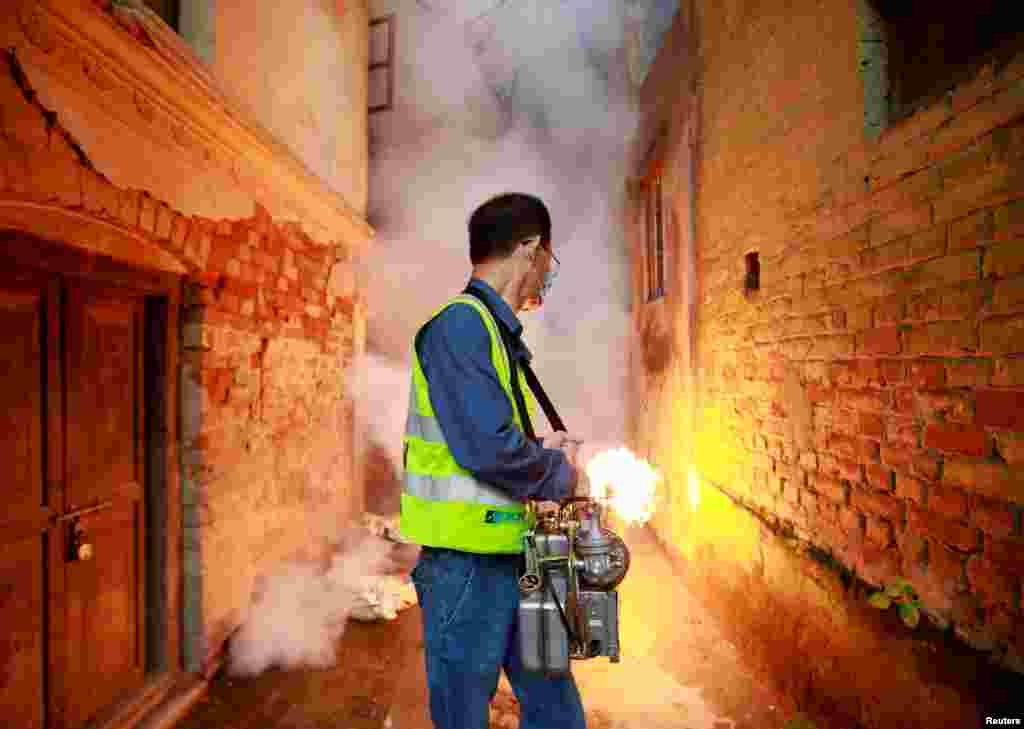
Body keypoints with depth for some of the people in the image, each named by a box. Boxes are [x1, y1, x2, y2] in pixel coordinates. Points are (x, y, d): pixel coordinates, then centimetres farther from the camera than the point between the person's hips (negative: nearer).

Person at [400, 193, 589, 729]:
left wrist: (543, 452, 2)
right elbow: (485, 447, -25)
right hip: (466, 564, -9)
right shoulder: (460, 324, -16)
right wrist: (562, 476, -9)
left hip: (512, 559, 9)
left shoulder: (497, 331, 13)